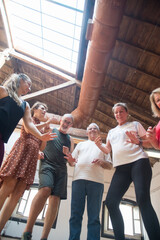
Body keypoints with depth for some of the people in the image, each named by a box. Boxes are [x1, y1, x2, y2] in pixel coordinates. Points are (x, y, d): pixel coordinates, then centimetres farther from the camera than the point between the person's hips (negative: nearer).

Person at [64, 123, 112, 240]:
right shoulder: (81, 144, 25)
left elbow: (110, 165, 17)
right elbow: (73, 161, 19)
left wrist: (101, 162, -5)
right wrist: (71, 159, -5)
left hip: (96, 181, 0)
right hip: (79, 179, 1)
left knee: (94, 216, -2)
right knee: (76, 214, -1)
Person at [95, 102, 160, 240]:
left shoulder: (135, 124, 17)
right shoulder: (111, 132, 28)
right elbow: (108, 150, 23)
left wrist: (138, 141, -10)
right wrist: (99, 145, 3)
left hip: (138, 162, -4)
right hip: (121, 167, 4)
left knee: (143, 199, -21)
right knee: (111, 202, -7)